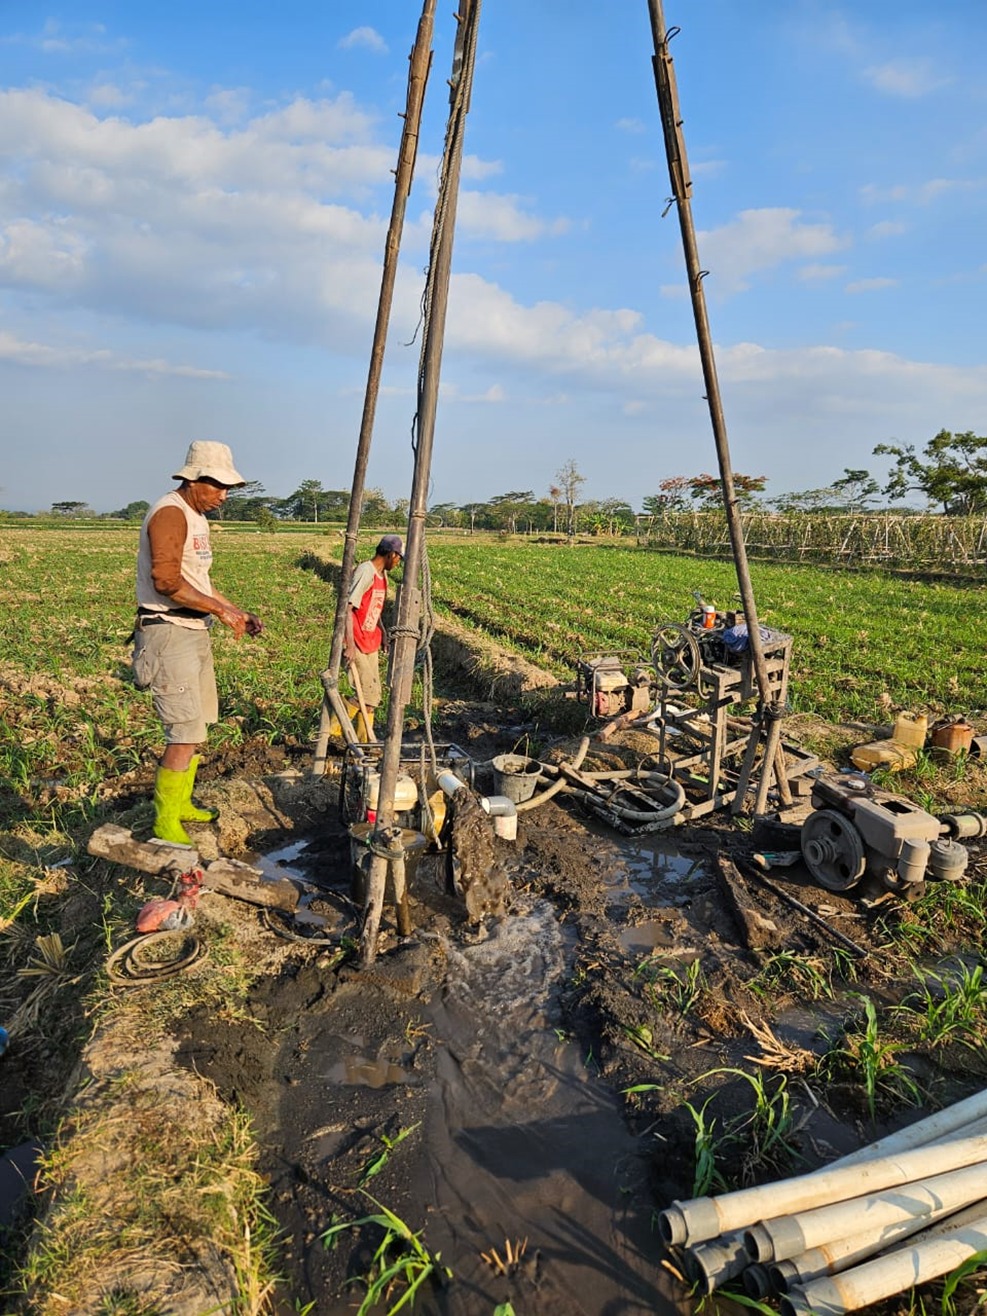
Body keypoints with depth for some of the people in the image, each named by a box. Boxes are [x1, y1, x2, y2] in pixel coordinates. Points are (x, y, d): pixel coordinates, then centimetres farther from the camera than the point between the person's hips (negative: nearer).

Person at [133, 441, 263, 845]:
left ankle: (181, 804, 31)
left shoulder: (197, 517, 17)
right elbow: (167, 581, -25)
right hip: (168, 633, -10)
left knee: (197, 724, 16)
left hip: (195, 631, 10)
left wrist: (238, 612, 14)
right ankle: (165, 823, 4)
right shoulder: (170, 512, -14)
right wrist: (220, 610, -19)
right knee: (186, 732, -10)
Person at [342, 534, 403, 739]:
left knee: (372, 696, 10)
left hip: (370, 642, 9)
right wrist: (350, 645, -27)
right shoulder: (365, 572, -19)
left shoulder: (382, 574, 10)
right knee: (368, 695, -10)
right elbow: (347, 608, -24)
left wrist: (382, 632, 16)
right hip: (356, 643, -9)